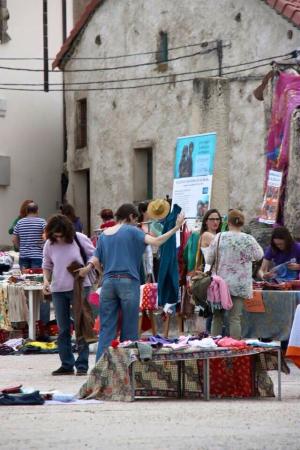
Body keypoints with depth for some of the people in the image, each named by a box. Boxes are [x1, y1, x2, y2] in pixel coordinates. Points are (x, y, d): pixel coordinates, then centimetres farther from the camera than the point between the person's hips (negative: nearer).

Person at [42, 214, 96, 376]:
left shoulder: (80, 239, -7)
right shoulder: (49, 244, 1)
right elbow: (47, 265, 12)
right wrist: (46, 280, -6)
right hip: (58, 290, 3)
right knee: (63, 329, 7)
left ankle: (82, 365, 2)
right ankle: (67, 364, 14)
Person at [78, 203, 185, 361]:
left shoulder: (104, 235, 16)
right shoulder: (131, 231, -1)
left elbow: (96, 259, 6)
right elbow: (155, 242, -13)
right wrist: (176, 228, -13)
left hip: (108, 282, 4)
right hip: (128, 282, -4)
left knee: (106, 328, 3)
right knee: (129, 330, 3)